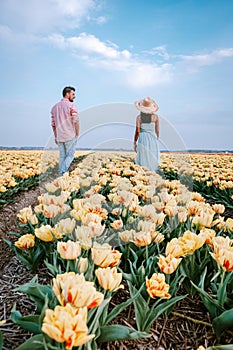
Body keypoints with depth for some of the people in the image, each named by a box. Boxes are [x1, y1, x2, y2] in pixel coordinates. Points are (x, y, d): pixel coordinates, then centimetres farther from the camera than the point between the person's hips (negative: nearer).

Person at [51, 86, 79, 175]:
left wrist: (56, 136, 19)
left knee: (62, 156, 12)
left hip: (59, 137, 6)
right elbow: (76, 121, -14)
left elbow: (53, 123, 13)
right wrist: (77, 134, -3)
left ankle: (61, 175, 13)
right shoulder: (71, 105, -8)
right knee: (70, 156, 1)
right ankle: (63, 173, -11)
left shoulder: (55, 107, 12)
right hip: (70, 136, -6)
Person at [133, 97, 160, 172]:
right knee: (153, 163, 10)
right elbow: (157, 131, 2)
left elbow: (137, 132, -9)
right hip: (153, 140, 1)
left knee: (143, 164, 7)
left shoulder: (139, 117, -8)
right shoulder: (155, 116, -3)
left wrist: (134, 143, 1)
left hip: (143, 140, -1)